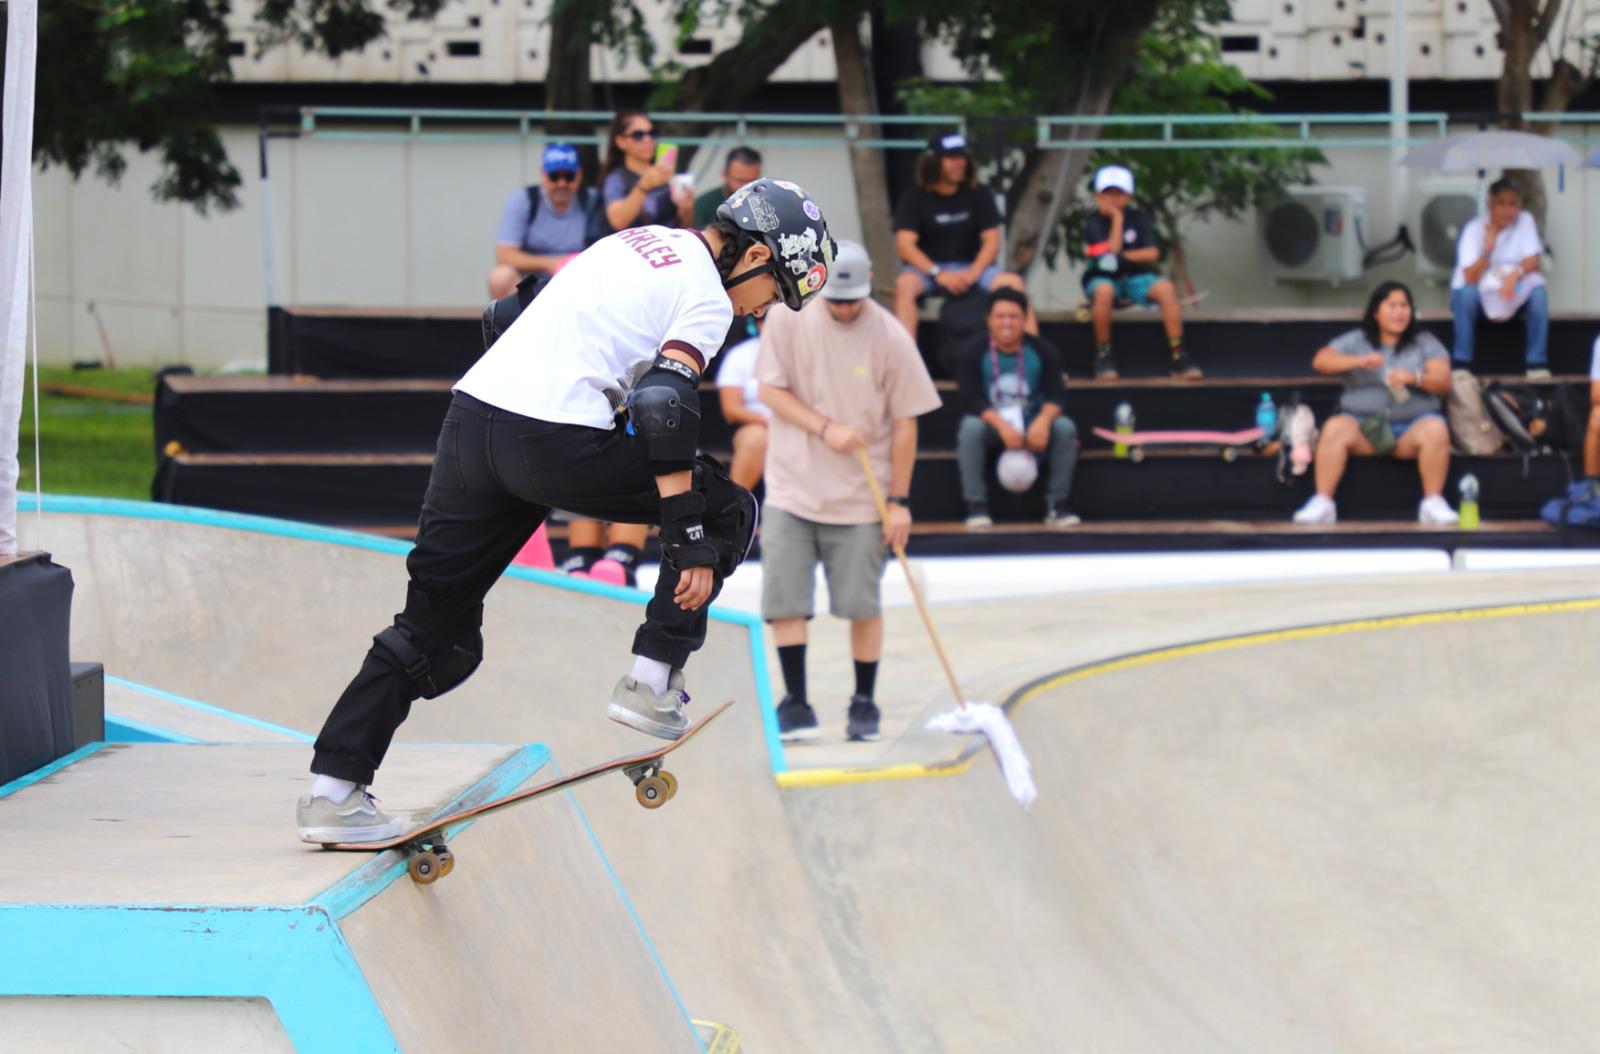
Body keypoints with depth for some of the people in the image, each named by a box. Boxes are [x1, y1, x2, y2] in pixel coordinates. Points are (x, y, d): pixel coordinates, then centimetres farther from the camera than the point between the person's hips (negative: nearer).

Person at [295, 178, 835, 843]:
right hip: (554, 445, -8)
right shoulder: (707, 298, 0)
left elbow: (505, 319, 28)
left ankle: (332, 789, 6)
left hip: (470, 414, 8)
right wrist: (692, 543, -11)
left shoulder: (638, 241, 24)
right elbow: (664, 409, -12)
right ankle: (651, 681, 6)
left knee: (435, 623, 13)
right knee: (728, 511, 11)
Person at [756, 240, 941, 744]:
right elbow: (771, 390, -2)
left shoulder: (890, 338, -7)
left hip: (860, 498, -1)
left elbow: (905, 423, -3)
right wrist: (826, 428, -17)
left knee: (862, 605, 0)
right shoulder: (788, 319, -4)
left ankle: (864, 704, 15)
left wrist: (899, 500, -3)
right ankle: (796, 706, 0)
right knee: (784, 602, -6)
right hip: (792, 489, 1)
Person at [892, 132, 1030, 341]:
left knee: (1013, 282, -22)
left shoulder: (979, 196, 6)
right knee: (905, 283, -35)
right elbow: (905, 245, -12)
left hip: (971, 267, 2)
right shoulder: (914, 199, -3)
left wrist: (973, 272, -18)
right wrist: (938, 274, -25)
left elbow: (991, 240, 1)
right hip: (927, 267, -2)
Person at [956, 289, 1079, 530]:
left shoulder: (1044, 352, -3)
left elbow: (1056, 395, -11)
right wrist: (1001, 425, -34)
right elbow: (971, 400, -17)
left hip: (1033, 425, 1)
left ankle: (1056, 505, -19)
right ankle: (976, 507, -28)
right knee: (970, 427, -33)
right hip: (992, 425, -1)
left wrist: (1043, 421, -34)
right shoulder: (976, 355, -7)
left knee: (1065, 427, -27)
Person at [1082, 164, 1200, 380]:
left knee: (1166, 288, -27)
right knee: (1104, 290, -39)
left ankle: (1178, 356, -26)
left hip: (1135, 279, 3)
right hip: (1103, 279, -3)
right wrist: (1117, 218, -17)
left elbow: (1152, 253, -8)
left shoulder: (1138, 218, 2)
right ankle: (1103, 355, -25)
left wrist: (1122, 257, -15)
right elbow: (1112, 250, -20)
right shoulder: (1093, 223, -6)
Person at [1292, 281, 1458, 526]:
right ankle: (1322, 503, -31)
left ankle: (1433, 502, -25)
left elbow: (1443, 382, 2)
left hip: (1411, 424, 0)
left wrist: (1414, 377, -18)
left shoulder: (1425, 343, 13)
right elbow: (1320, 361, -1)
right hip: (1362, 421, 0)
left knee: (1436, 430, -33)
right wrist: (1358, 361, -17)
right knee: (1334, 428, -31)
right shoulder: (1356, 341, 13)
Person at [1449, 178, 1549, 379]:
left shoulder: (1525, 221, -6)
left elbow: (1533, 262, -11)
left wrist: (1515, 273, -34)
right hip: (1478, 289, -2)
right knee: (1467, 294, -35)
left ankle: (1537, 365, -21)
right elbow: (1470, 277, -23)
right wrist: (1488, 248, -38)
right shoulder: (1475, 228, -15)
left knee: (1538, 291, -26)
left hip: (1512, 295, 2)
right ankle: (1461, 365, -27)